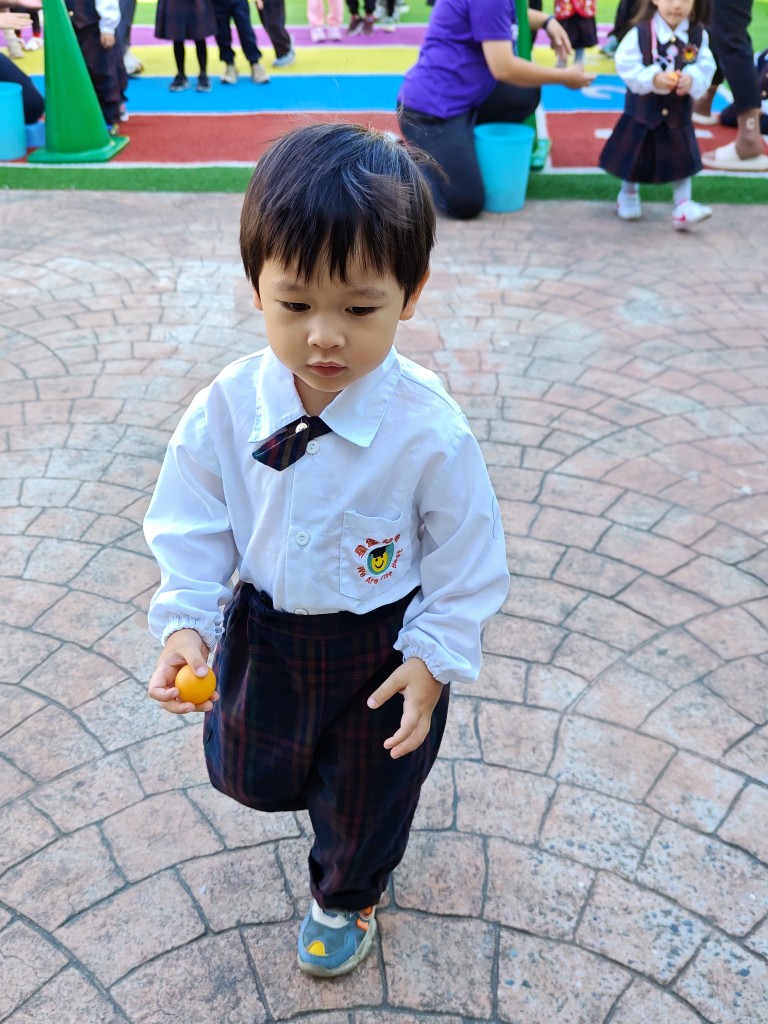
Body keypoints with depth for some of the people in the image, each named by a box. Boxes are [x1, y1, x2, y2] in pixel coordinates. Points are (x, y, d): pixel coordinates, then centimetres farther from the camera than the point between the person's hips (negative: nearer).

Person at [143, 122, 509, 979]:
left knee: (366, 796, 22)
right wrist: (187, 620, -17)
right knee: (249, 775, 26)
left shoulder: (429, 430, -27)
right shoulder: (228, 408, -20)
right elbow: (192, 524, -7)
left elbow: (467, 557, -14)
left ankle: (345, 895, 56)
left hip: (383, 647, -2)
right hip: (262, 632, 3)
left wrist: (434, 657, -14)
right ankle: (302, 775, 64)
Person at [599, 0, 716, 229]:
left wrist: (692, 79, -26)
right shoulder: (640, 33, -17)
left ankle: (683, 206, 9)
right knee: (636, 156, 13)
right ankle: (628, 195, 37)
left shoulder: (699, 34, -7)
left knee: (683, 158, 1)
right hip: (642, 109, -2)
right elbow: (626, 65, -18)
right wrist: (653, 79, -30)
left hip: (678, 111, 2)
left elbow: (706, 67, -5)